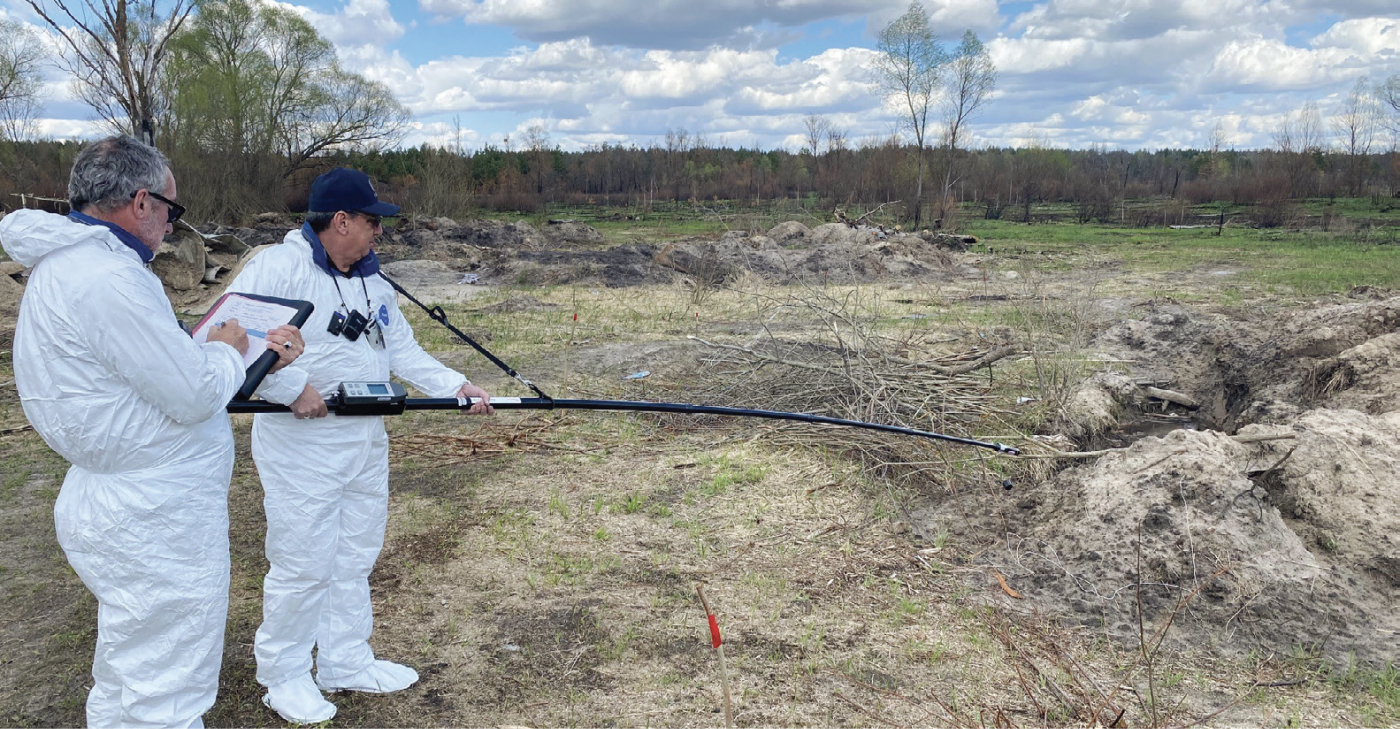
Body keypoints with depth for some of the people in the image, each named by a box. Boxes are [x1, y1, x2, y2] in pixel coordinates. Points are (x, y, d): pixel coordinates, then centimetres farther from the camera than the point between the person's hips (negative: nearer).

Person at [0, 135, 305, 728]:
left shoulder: (69, 265, 11)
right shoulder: (109, 279, -23)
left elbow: (164, 365, 16)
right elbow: (196, 396, -23)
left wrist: (254, 351, 8)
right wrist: (228, 351, -3)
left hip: (122, 503, 11)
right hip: (154, 524, -11)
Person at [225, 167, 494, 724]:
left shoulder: (373, 281, 10)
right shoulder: (279, 266, -15)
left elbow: (402, 350, 13)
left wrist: (454, 386, 3)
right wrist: (292, 388, -25)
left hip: (366, 438, 8)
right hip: (302, 443, -8)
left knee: (355, 559, 17)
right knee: (302, 564, 2)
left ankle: (346, 663, 34)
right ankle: (284, 675, 24)